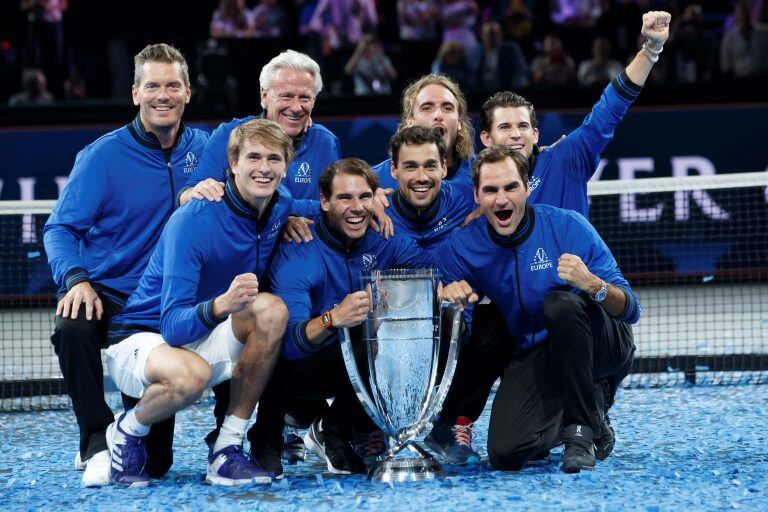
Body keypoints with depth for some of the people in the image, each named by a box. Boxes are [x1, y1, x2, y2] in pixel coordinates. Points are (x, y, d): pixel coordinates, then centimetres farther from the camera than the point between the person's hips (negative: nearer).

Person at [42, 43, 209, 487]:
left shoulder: (203, 149, 2)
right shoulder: (103, 156, -8)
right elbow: (61, 229, -9)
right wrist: (76, 279, -29)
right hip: (105, 294, -2)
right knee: (72, 329, -40)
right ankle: (97, 442, -24)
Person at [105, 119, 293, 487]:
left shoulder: (282, 207, -5)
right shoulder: (192, 222, -25)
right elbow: (174, 328, -30)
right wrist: (221, 305, -49)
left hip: (205, 340, 6)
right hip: (140, 339, -6)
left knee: (272, 309, -24)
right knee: (191, 375, -40)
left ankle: (227, 449, -17)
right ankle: (127, 431, -5)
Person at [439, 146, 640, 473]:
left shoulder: (568, 226, -15)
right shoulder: (461, 247, -6)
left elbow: (630, 309, -17)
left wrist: (593, 285, -39)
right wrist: (452, 306, -25)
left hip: (604, 346, -2)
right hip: (532, 357, 2)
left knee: (560, 302, -35)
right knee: (504, 453, -21)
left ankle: (581, 431, -21)